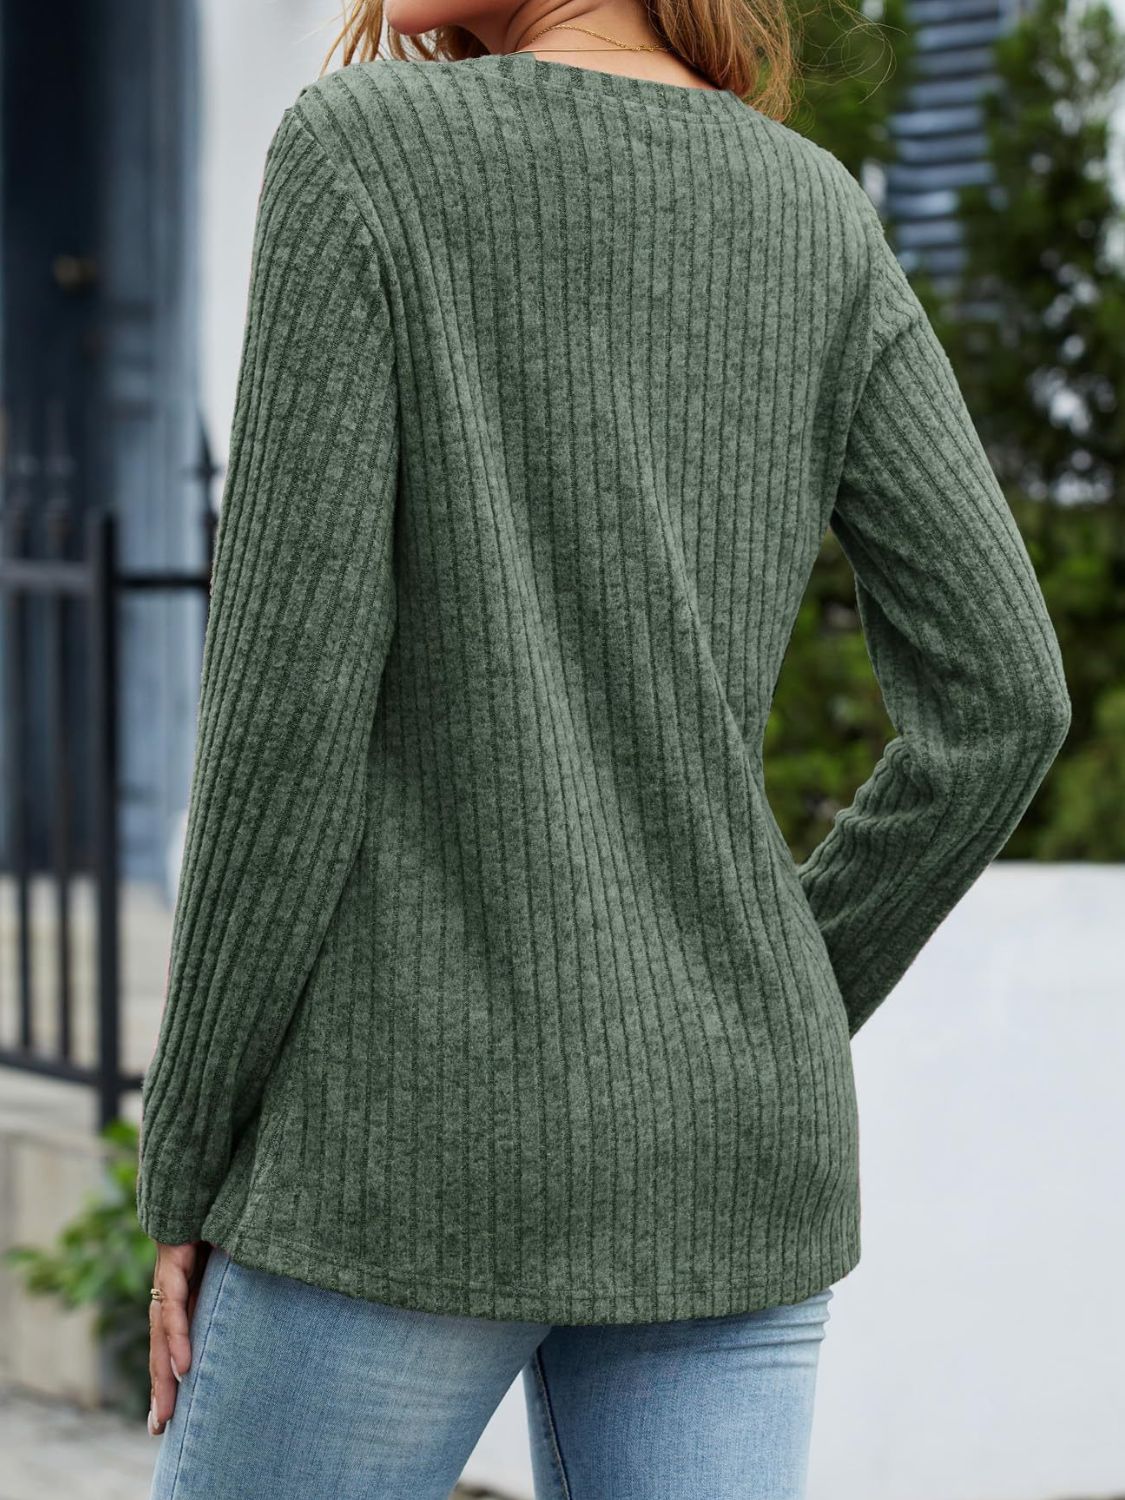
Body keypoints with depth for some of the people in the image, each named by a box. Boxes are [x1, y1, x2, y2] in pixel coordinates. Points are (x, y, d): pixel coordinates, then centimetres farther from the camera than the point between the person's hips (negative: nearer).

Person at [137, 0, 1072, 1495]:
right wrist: (768, 1027, 14)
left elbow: (289, 693, -13)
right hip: (723, 1153, 5)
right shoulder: (819, 216, 7)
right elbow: (1000, 697, 2)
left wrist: (193, 1165, -5)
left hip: (432, 1133, -5)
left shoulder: (359, 150, -10)